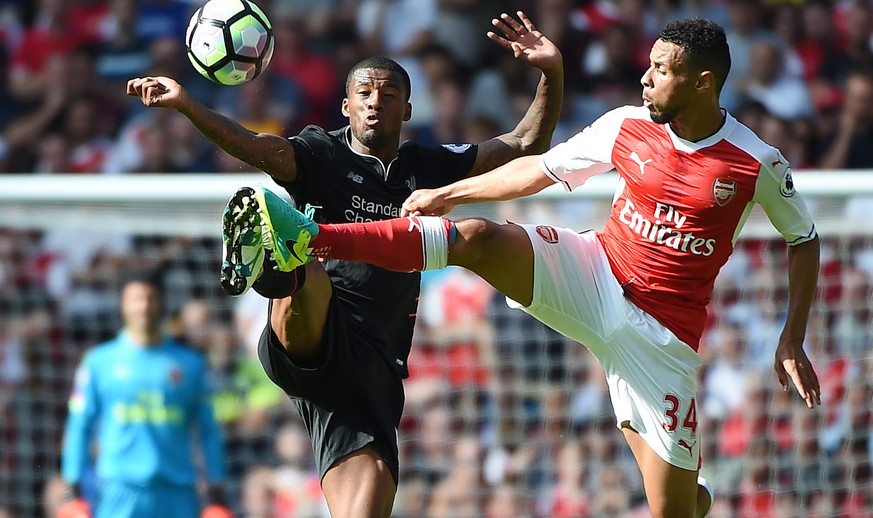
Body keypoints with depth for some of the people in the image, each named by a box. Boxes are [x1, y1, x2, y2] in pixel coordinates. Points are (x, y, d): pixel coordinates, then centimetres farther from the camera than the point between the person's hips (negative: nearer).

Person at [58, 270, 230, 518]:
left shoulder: (190, 363, 9)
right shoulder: (99, 362, 6)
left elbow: (209, 432, 10)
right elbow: (79, 428, 7)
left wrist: (216, 498, 5)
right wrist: (74, 495, 2)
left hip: (178, 494, 2)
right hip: (120, 495, -2)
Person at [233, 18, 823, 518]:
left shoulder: (759, 164, -10)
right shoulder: (628, 125, -2)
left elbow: (805, 240, 5)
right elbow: (539, 169, 12)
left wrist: (793, 340, -3)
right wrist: (448, 193, 14)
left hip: (662, 331, -3)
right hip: (592, 276, 3)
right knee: (478, 238, -23)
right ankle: (309, 240, -35)